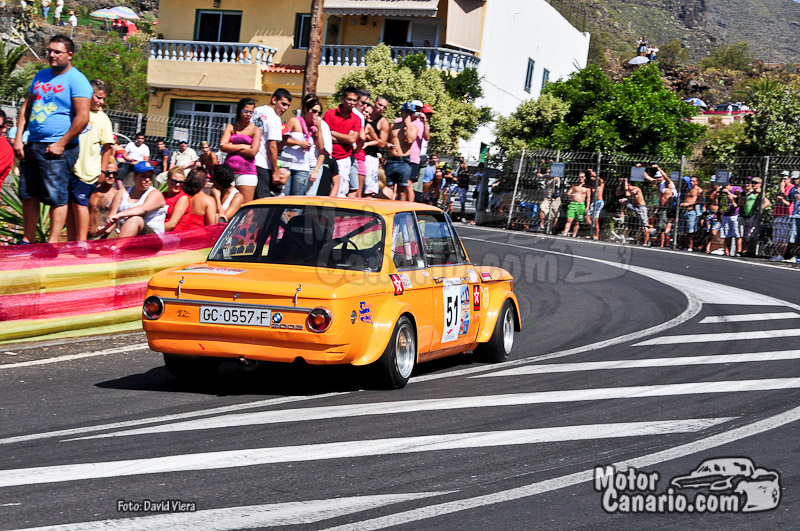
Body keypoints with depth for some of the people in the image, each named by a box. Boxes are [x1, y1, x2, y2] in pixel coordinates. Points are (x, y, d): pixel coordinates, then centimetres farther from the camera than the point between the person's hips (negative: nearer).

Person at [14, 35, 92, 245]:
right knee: (28, 194, 11)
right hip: (32, 145, 8)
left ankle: (52, 243, -2)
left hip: (56, 149, -8)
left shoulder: (76, 80, -8)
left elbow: (82, 117, -15)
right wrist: (18, 138, 8)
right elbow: (26, 107, 19)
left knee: (56, 197, -5)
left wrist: (61, 144, -15)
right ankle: (28, 240, 20)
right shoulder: (41, 76, 16)